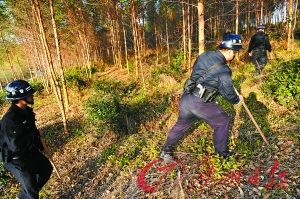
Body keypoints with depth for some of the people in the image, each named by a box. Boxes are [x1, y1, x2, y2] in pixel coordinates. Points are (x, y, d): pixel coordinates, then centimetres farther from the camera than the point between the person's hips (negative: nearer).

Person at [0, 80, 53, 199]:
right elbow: (16, 146, -36)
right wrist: (33, 134, -22)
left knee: (47, 169, 21)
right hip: (16, 159, -9)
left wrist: (39, 145, 18)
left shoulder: (26, 111, -3)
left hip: (30, 152, 9)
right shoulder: (10, 119, -31)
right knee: (31, 188, 3)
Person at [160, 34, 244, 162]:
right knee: (223, 121, 15)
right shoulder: (223, 70, -14)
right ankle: (222, 152, 30)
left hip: (186, 98, 7)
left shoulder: (205, 55, 5)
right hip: (199, 104, -7)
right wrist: (237, 99, 16)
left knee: (182, 124, 25)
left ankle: (166, 151, 35)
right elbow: (228, 94, -5)